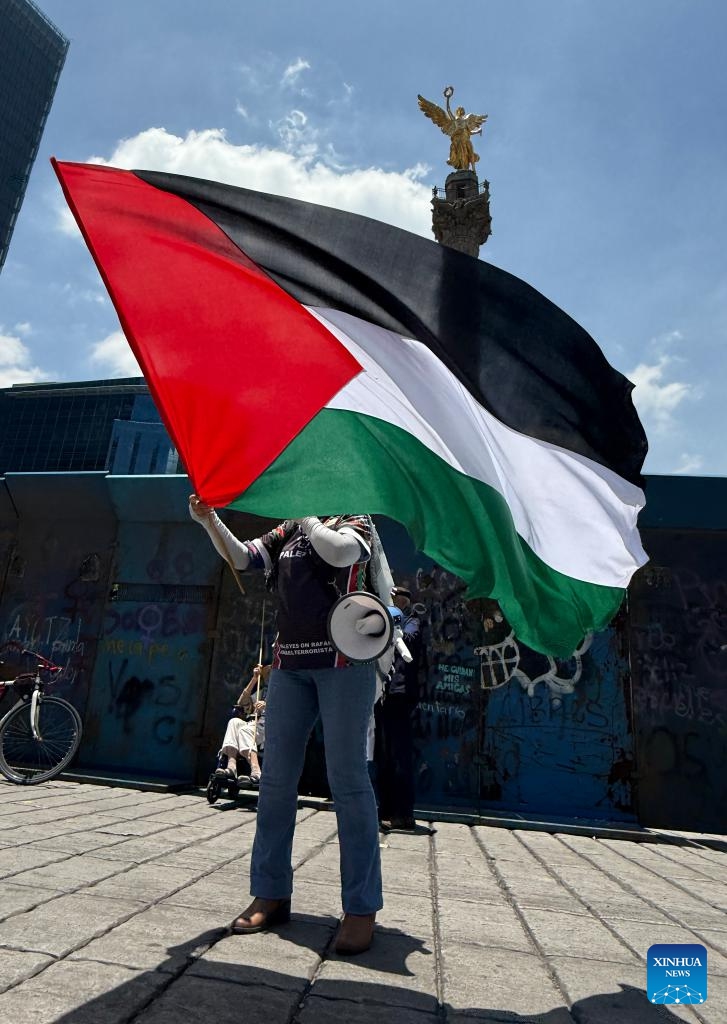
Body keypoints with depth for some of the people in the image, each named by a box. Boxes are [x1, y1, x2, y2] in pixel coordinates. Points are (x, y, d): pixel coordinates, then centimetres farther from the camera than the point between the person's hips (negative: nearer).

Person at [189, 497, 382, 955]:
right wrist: (211, 521, -6)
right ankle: (271, 895, 20)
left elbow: (339, 552, -18)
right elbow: (241, 557, 8)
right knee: (276, 779, 7)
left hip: (343, 661, -5)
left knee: (348, 779, -3)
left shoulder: (357, 524, 4)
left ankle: (362, 909, 7)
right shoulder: (290, 531, 18)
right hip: (290, 663, 5)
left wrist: (306, 516, -5)